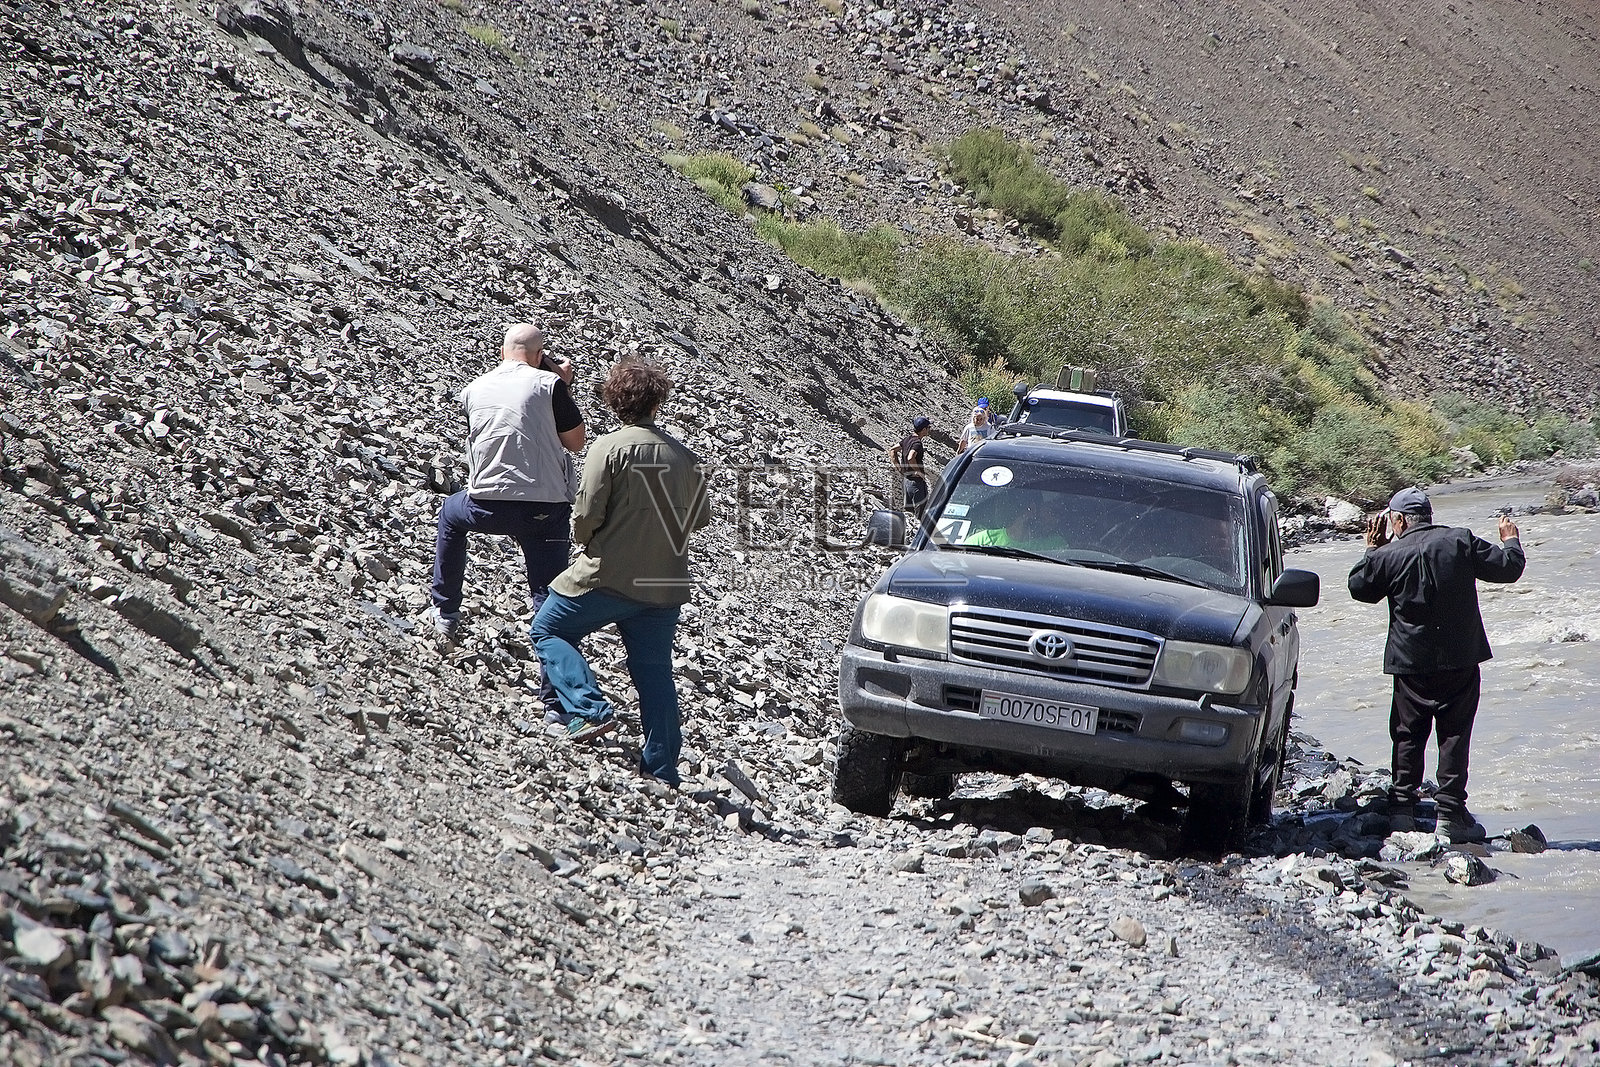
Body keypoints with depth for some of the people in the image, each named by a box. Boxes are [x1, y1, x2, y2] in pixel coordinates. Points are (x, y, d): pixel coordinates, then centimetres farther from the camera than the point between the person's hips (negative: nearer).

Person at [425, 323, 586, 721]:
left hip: (486, 505, 3)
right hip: (545, 508, -3)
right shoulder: (548, 385, -4)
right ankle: (555, 700, -7)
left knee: (451, 512, 37)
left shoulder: (474, 389, 9)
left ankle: (445, 613, 41)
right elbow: (576, 441, 3)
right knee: (549, 601, 1)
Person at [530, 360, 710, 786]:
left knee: (548, 630, 13)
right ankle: (662, 769, 12)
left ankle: (590, 710, -4)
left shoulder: (610, 448, -12)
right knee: (654, 670, 12)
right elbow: (701, 516, 12)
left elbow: (586, 515, -15)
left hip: (609, 576, -5)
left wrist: (586, 541, 7)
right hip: (666, 584, 5)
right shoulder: (685, 456, 4)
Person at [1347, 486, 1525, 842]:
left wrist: (1372, 549, 20)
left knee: (1408, 735, 11)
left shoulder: (1389, 555, -7)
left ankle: (1402, 808, 9)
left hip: (1411, 663, 0)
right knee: (1454, 734, 4)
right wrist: (1511, 541, 22)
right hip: (1461, 660, 0)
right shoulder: (1461, 542, -4)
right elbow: (1508, 567, 1)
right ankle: (1451, 812, -1)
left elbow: (1359, 587, 8)